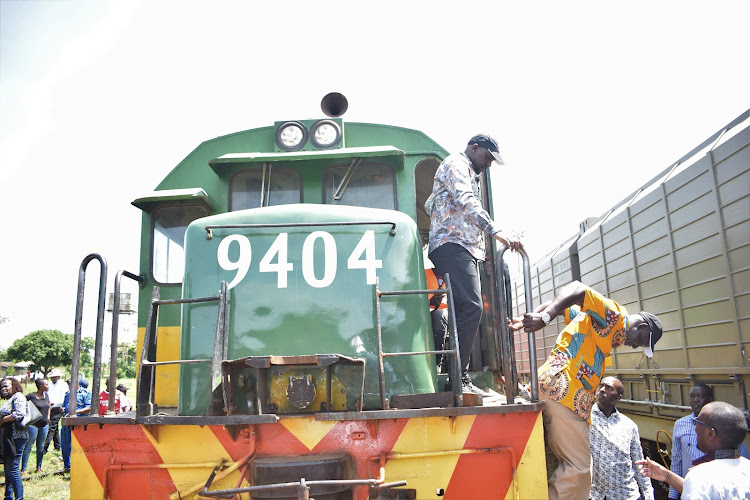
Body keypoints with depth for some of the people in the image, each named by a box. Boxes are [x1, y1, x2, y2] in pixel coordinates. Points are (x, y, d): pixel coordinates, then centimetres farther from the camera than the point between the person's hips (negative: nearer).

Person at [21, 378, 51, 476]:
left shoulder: (46, 396, 8)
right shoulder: (31, 396, -12)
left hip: (44, 424, 6)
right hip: (33, 424, -6)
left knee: (41, 447, 12)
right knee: (28, 447, -1)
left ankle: (39, 467, 21)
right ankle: (23, 469, 6)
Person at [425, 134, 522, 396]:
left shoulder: (468, 175, 34)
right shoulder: (455, 164, 1)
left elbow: (429, 204, 40)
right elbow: (466, 201, -18)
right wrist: (495, 231, -28)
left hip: (464, 250, 11)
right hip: (452, 245, -11)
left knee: (469, 310, 2)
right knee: (471, 307, -21)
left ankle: (460, 379, 2)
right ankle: (458, 380, -23)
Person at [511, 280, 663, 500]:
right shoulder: (615, 316, -2)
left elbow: (557, 305, 19)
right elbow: (577, 290, -17)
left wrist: (525, 320, 4)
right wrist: (544, 317, -27)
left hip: (551, 388, 10)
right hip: (563, 390, -10)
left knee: (576, 466, 11)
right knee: (578, 467, -5)